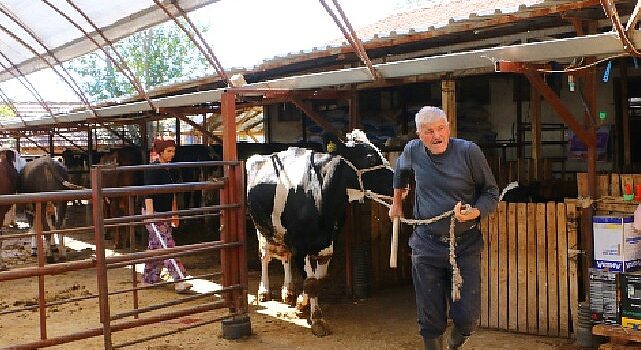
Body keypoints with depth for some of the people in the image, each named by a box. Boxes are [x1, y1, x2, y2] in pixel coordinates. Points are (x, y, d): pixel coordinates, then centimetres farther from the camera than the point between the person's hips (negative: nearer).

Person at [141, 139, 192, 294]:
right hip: (154, 213, -8)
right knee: (167, 246, -11)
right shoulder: (153, 169, -13)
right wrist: (150, 214, -27)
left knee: (155, 247, 14)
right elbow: (148, 193, -20)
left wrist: (174, 212, 20)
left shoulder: (171, 170, 11)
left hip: (166, 213, 8)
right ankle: (179, 281, -14)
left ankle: (149, 278, 23)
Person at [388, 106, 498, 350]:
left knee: (467, 318, -1)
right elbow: (401, 170, 25)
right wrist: (397, 203, 30)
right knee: (430, 321, 6)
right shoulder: (413, 151, 0)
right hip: (426, 245, 2)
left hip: (465, 245, -2)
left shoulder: (469, 152, -10)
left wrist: (475, 212, -21)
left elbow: (491, 192, -2)